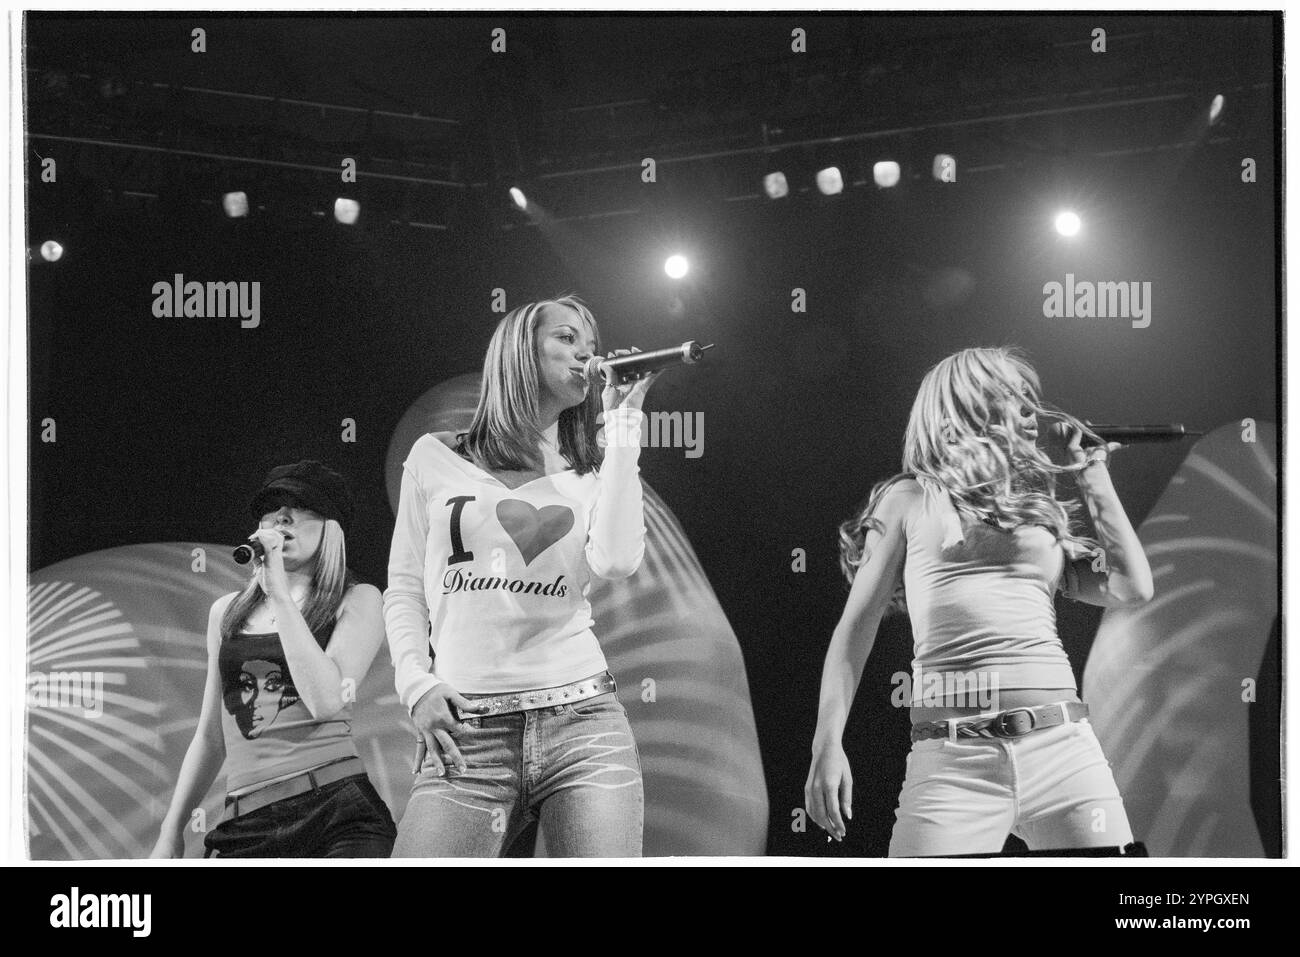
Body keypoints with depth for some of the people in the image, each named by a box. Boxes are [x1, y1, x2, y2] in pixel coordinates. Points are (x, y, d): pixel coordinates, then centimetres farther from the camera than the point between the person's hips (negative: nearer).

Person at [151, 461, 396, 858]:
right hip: (246, 824, 4)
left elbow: (326, 701, -11)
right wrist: (171, 833, 20)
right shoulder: (227, 611, 18)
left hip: (338, 814, -3)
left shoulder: (358, 601, 6)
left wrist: (280, 593, -8)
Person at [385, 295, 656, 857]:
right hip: (466, 735, -1)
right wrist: (416, 683, -3)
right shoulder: (435, 459, 13)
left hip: (582, 721, 1)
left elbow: (617, 561, -7)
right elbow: (404, 589, 14)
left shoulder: (592, 478, 14)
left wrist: (621, 421, 1)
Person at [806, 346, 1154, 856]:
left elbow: (1135, 588, 12)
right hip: (952, 761, -4)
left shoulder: (1040, 510, 23)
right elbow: (856, 628, 9)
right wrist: (828, 744, -1)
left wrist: (1091, 475, 20)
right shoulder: (912, 498, 12)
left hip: (1063, 744, 4)